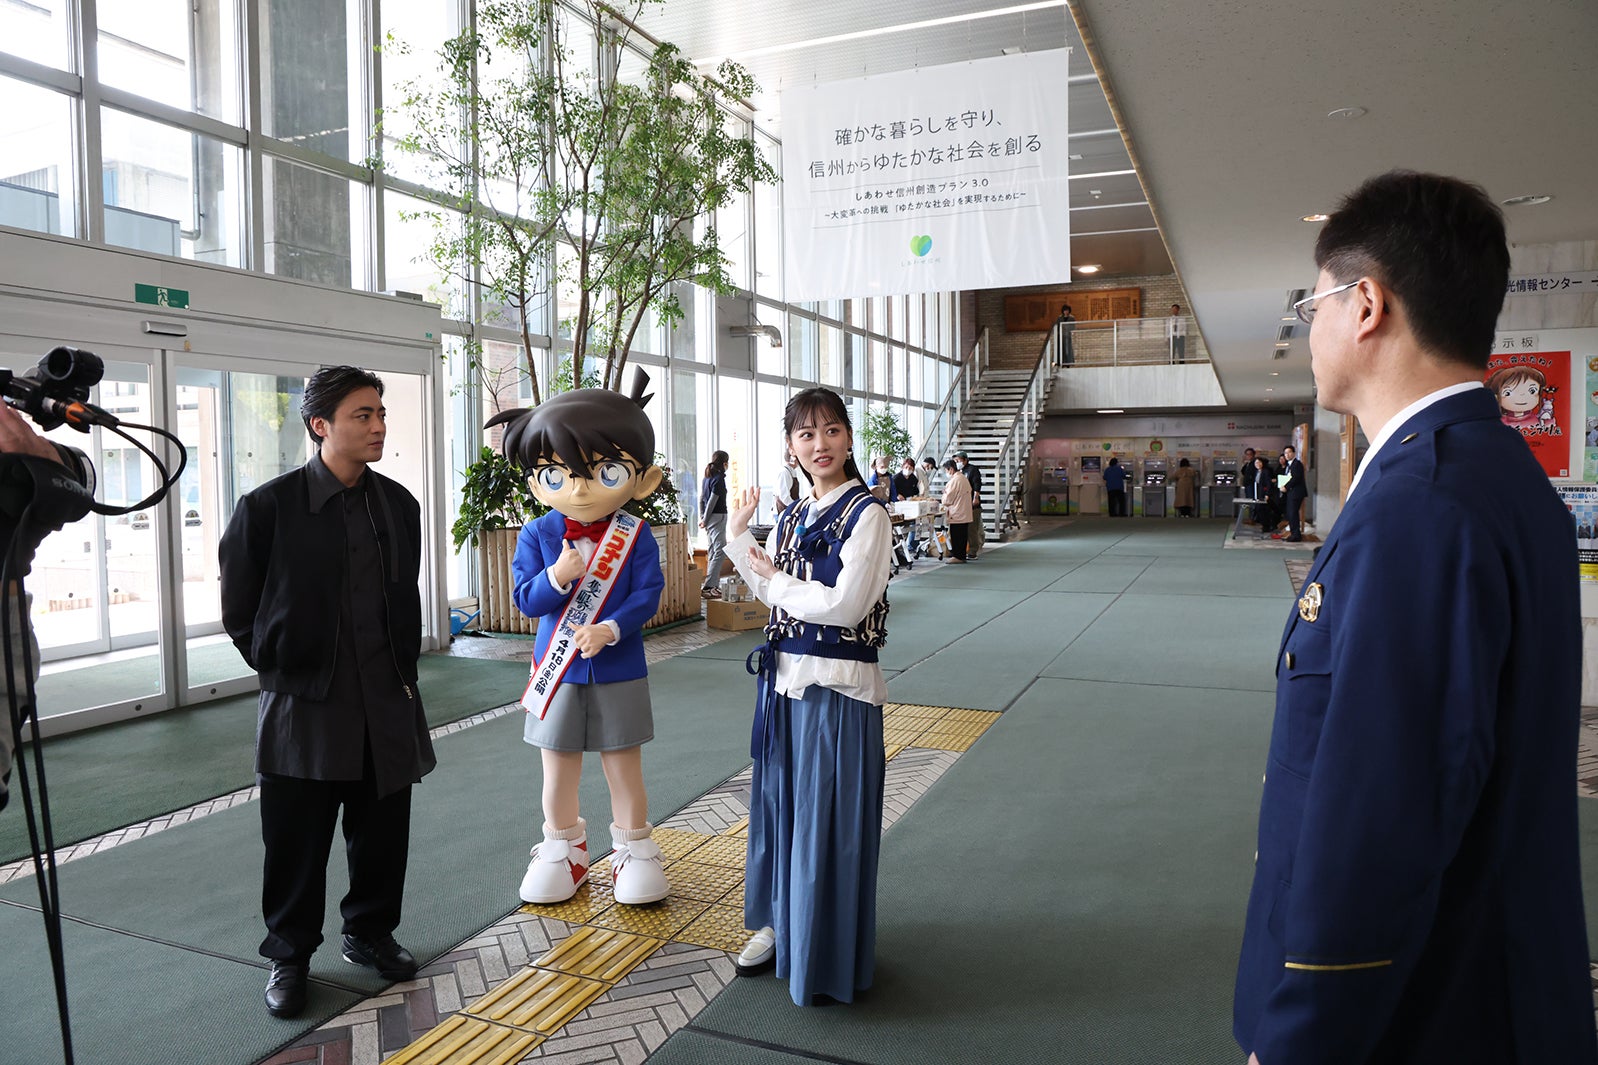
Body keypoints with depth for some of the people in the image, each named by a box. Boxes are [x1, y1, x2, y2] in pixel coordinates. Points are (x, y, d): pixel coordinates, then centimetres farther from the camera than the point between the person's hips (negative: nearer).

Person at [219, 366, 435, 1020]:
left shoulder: (398, 505, 6)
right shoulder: (269, 507, -9)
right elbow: (238, 610, 1)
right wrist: (283, 670, 3)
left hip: (386, 707, 4)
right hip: (304, 710, -4)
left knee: (383, 831, 13)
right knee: (297, 841, 8)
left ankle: (371, 933, 34)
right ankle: (289, 955, 27)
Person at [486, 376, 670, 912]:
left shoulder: (635, 535, -8)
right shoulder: (537, 536, -5)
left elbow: (648, 592, -13)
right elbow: (524, 599, -7)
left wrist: (611, 628, -28)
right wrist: (556, 577, -26)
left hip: (618, 671, -1)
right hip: (557, 669, 2)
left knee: (624, 764, 10)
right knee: (558, 766, 14)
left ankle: (634, 850, 28)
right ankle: (562, 849, 33)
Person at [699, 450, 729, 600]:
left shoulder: (707, 478, 14)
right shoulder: (719, 478, -12)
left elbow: (701, 499, 15)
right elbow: (712, 501, -15)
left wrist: (702, 517, 15)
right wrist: (705, 520, -8)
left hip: (709, 519, 9)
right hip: (718, 517, -9)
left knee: (712, 552, 13)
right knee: (720, 552, -9)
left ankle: (712, 586, 17)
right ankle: (708, 587, -14)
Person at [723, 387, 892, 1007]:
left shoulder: (866, 514, -12)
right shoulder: (793, 516, 10)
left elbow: (845, 605, -20)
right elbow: (769, 592, 11)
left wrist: (778, 582, -8)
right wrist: (738, 537, 2)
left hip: (837, 684, -7)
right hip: (786, 676, 7)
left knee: (828, 817, 3)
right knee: (779, 802, 17)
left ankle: (828, 960, 21)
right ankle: (780, 924, 36)